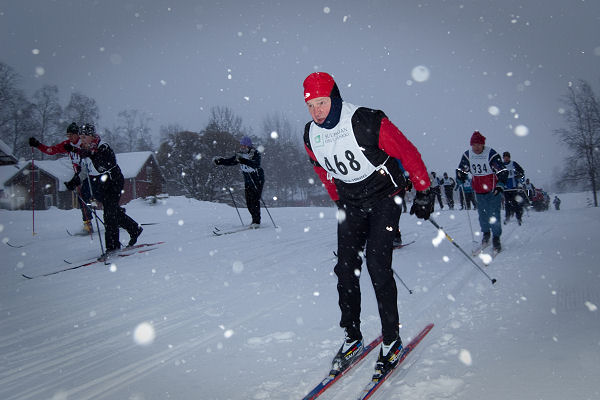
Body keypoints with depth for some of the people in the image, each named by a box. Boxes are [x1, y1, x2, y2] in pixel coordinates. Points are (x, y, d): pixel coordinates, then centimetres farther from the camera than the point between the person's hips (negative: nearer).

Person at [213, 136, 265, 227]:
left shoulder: (255, 153, -17)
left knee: (255, 200, -13)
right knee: (248, 201, 3)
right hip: (248, 181, 6)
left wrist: (243, 160, -47)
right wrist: (219, 161, -9)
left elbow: (256, 164, -35)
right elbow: (230, 161, 7)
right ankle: (255, 219, 15)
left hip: (258, 180, -6)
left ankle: (256, 221, -9)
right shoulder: (240, 154, 2)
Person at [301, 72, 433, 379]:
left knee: (377, 265, -15)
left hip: (384, 197, -5)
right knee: (346, 269, -1)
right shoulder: (311, 137, -2)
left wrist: (423, 192, -9)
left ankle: (392, 341, -1)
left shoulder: (367, 122, -21)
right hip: (350, 204, 6)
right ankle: (352, 339, 11)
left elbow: (407, 152, -12)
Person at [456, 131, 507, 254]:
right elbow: (461, 170, 15)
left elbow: (502, 171, -11)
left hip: (493, 189, -4)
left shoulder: (491, 154, -13)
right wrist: (460, 179, -3)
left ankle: (496, 238, 1)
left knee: (493, 214, -8)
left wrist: (500, 185, -21)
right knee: (482, 213, 9)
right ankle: (485, 234, 27)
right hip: (478, 190, 4)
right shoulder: (467, 155, -1)